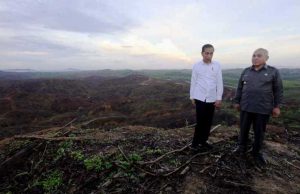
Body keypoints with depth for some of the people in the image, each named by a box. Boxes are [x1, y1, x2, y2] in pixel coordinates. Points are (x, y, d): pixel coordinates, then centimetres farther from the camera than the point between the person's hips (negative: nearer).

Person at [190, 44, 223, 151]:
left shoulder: (217, 65, 2)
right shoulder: (197, 66, -1)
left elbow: (219, 82, 3)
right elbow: (193, 82, 3)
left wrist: (219, 98, 1)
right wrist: (192, 97, 4)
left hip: (212, 98, 2)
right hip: (200, 98, -2)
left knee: (208, 122, 10)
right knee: (200, 121, -1)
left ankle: (203, 141, 26)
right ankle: (195, 142, 14)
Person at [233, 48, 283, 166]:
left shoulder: (273, 72, -1)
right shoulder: (246, 71, 6)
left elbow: (278, 90, -1)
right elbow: (239, 88, 9)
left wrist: (277, 106, -5)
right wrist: (236, 102, 9)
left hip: (263, 109, -2)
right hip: (246, 107, 2)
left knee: (259, 133, 10)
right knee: (243, 129, 13)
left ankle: (256, 153, 28)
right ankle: (242, 148, 32)